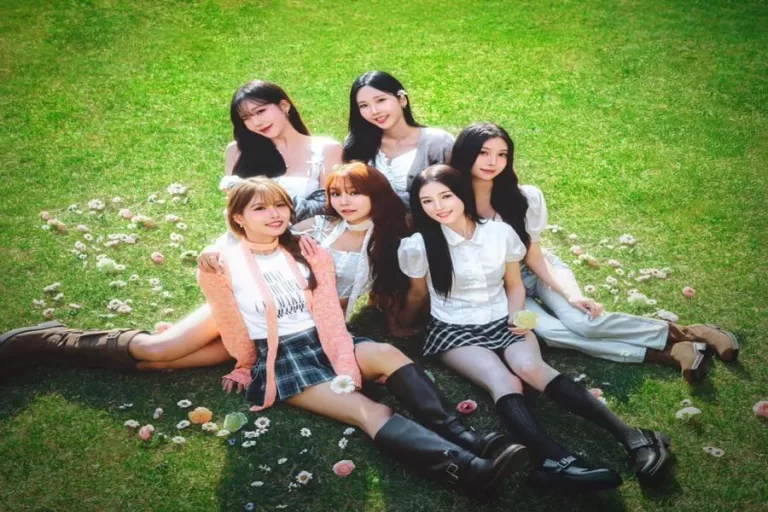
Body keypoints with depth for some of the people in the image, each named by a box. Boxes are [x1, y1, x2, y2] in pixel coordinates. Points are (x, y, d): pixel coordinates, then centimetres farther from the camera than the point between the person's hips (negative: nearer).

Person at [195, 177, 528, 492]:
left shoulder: (303, 252, 12)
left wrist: (343, 364, -10)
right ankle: (467, 468, -48)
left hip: (322, 340, 5)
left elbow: (327, 311, 3)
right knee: (369, 412, -28)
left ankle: (463, 438, -41)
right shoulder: (224, 263, -1)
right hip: (278, 357, -5)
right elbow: (230, 325, 2)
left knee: (386, 354, -30)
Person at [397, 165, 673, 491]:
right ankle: (557, 461, -55)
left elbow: (515, 285, 11)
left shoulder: (501, 232, -1)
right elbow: (417, 295, 10)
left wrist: (516, 316, -5)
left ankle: (630, 436, -40)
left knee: (530, 366, -32)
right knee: (503, 382, -32)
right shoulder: (418, 246, -7)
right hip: (454, 332, -1)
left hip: (502, 322, 2)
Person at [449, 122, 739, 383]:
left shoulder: (524, 198, -17)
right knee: (549, 332, -28)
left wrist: (569, 294, -19)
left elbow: (533, 257, -9)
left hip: (537, 272, 1)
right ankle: (664, 355, -26)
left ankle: (679, 334, -12)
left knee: (584, 321, -26)